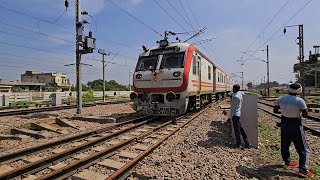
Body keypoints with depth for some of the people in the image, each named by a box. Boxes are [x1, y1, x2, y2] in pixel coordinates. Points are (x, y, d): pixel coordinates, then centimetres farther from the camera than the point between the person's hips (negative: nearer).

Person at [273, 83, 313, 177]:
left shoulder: (281, 99, -5)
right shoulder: (300, 101, -18)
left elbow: (275, 110, 3)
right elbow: (306, 115, -14)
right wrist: (298, 113, 4)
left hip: (284, 124, 5)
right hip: (295, 125, -5)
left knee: (284, 144, 20)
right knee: (302, 148, 9)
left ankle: (287, 161, 37)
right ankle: (303, 168, 7)